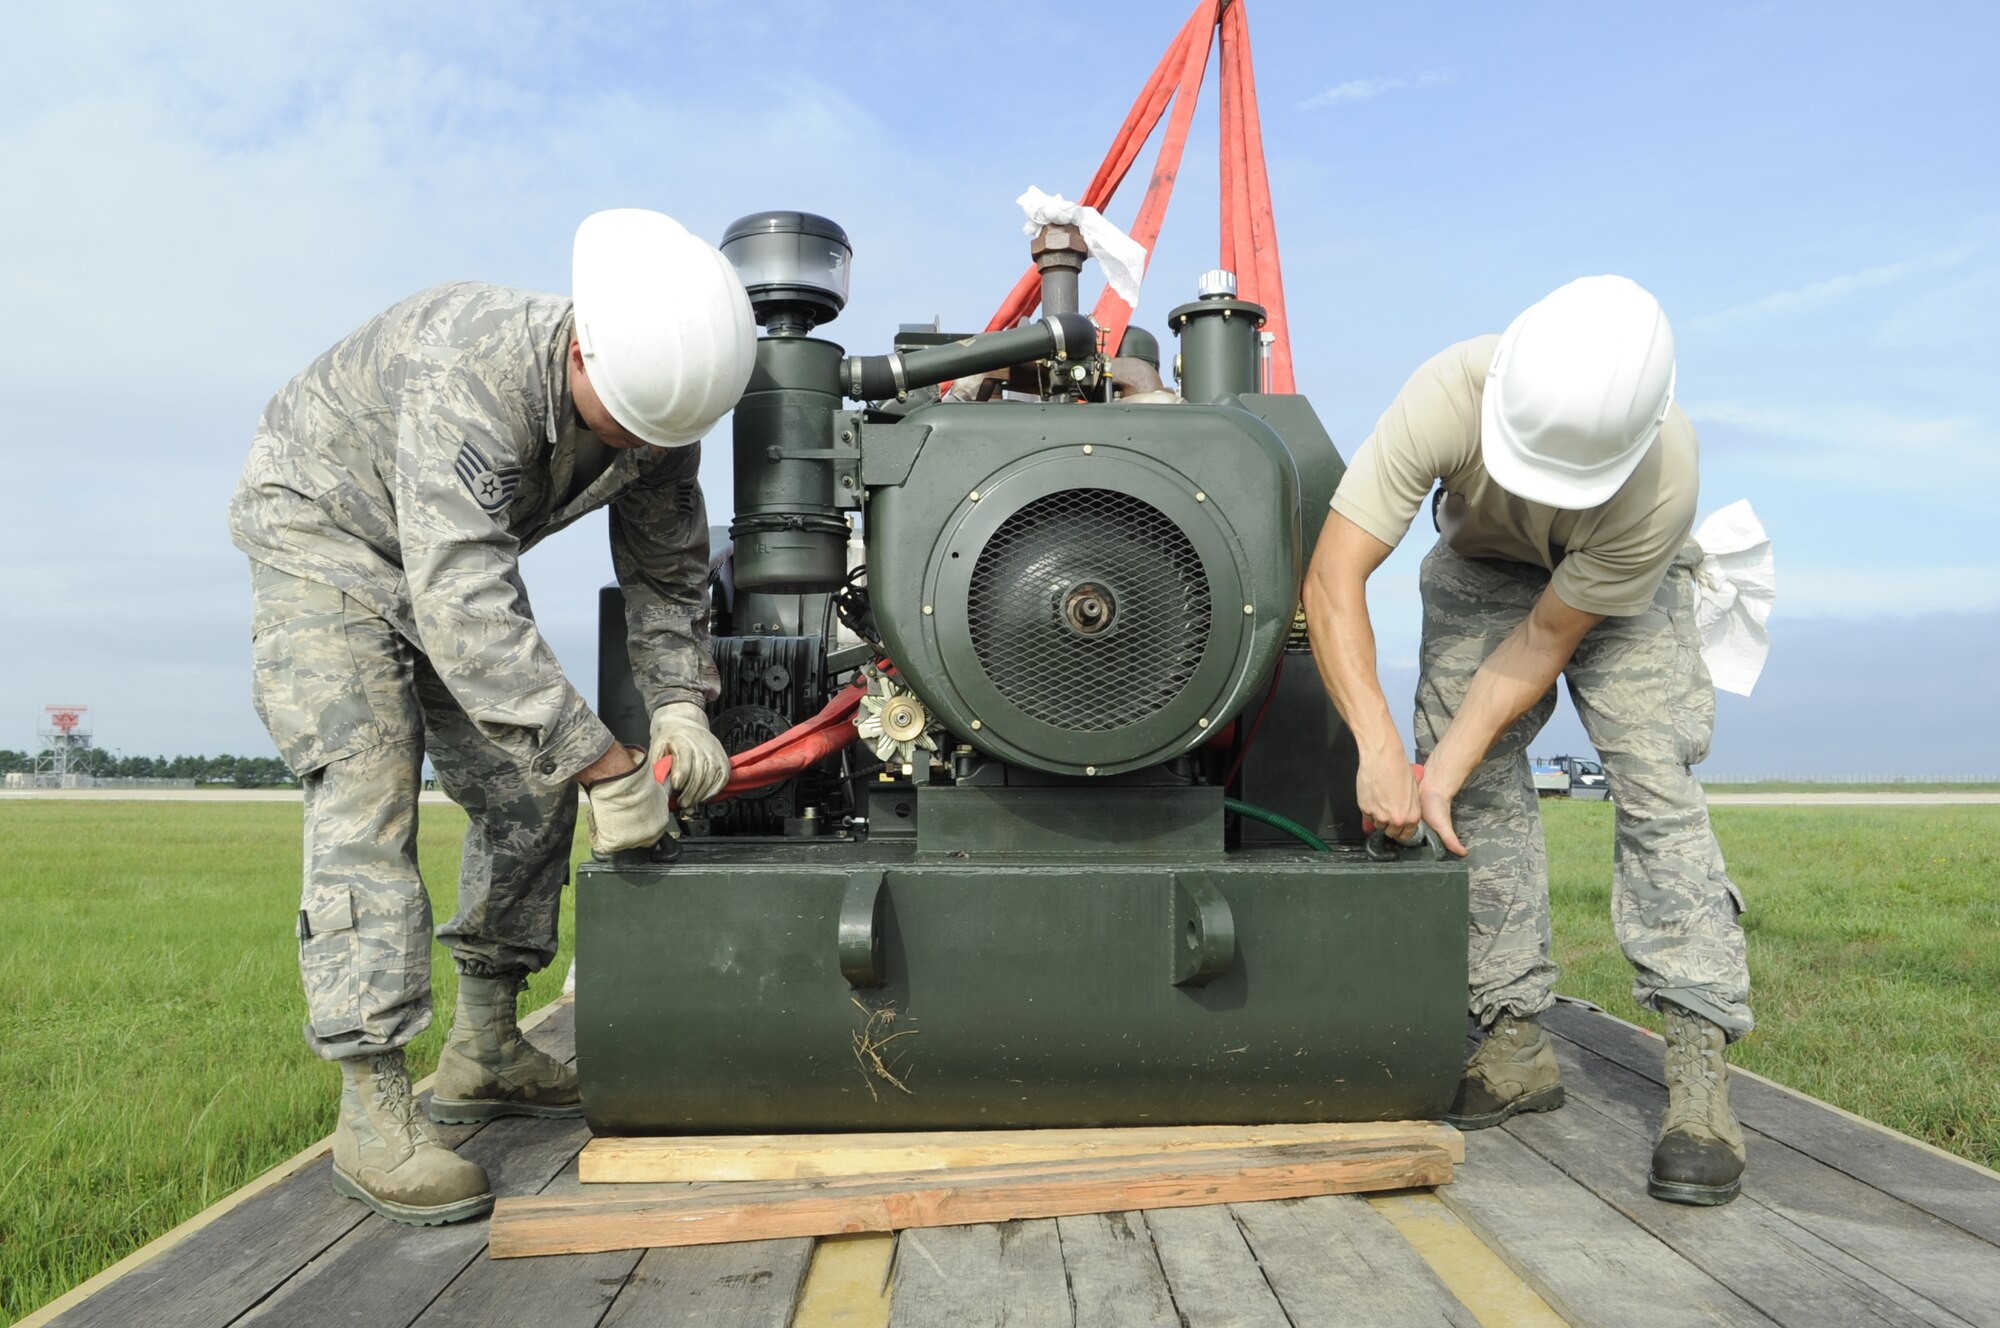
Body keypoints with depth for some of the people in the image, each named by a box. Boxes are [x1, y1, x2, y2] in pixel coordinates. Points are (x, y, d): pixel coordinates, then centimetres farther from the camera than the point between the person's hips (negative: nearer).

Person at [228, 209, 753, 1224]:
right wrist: (604, 764, -47)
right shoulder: (468, 375, -40)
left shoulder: (659, 400, -17)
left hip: (457, 559, 7)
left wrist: (677, 702, -23)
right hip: (324, 528, -6)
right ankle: (372, 1109, -13)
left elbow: (668, 574, -6)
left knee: (529, 791, 2)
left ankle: (484, 1051, 14)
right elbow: (464, 607, -46)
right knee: (365, 801, -18)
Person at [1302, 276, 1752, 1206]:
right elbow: (1334, 575, -39)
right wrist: (1382, 748, -46)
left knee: (1654, 776, -19)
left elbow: (1550, 637, -28)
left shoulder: (1663, 476, -39)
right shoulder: (1452, 392, -39)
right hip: (1481, 565, 2)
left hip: (1619, 589, -1)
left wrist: (1444, 769, -32)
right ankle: (1517, 1041, 0)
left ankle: (1700, 1067, -17)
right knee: (1482, 785, -9)